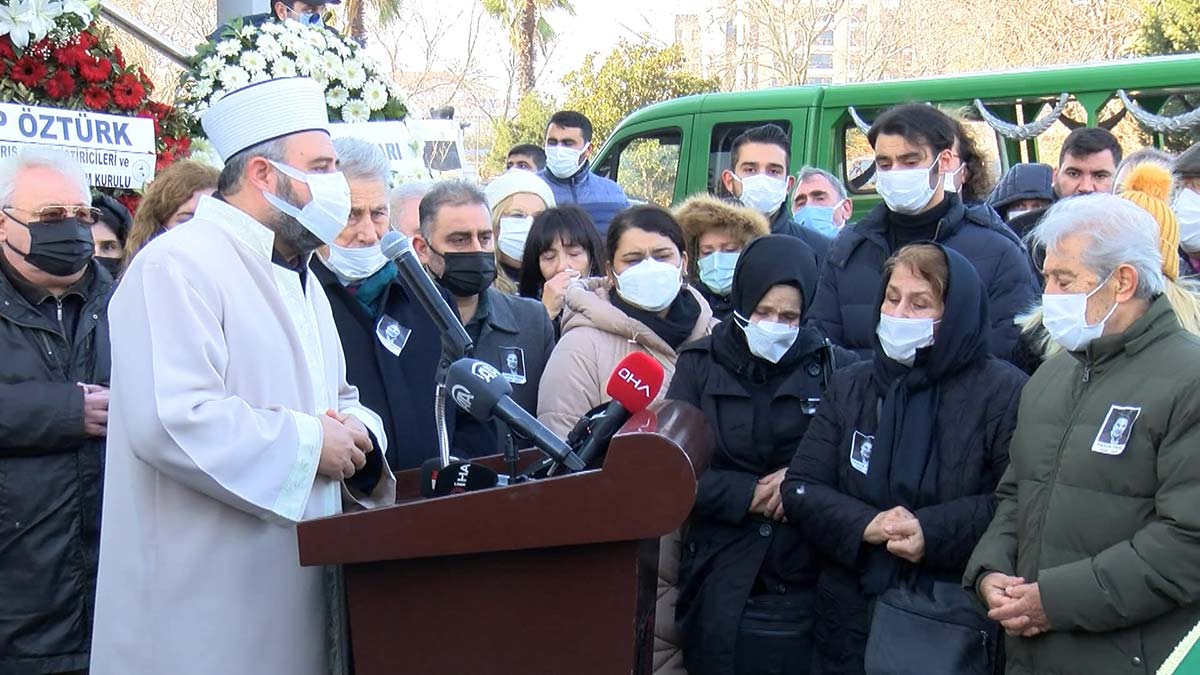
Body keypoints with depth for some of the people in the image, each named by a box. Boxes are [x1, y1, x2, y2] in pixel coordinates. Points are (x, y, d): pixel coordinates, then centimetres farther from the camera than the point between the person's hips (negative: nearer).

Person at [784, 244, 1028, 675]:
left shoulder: (1004, 392, -4)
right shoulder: (850, 386, 9)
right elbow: (800, 489, 3)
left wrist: (932, 531, -21)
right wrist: (866, 525, -14)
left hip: (957, 619, -3)